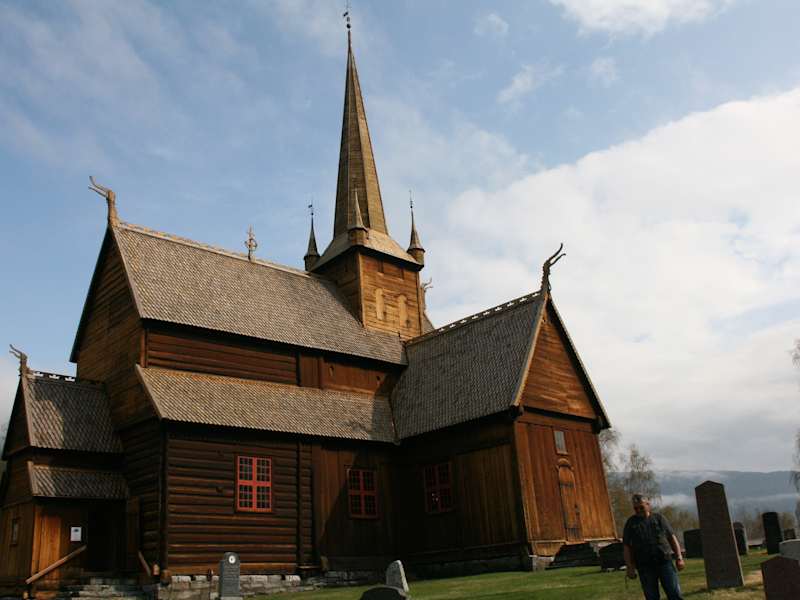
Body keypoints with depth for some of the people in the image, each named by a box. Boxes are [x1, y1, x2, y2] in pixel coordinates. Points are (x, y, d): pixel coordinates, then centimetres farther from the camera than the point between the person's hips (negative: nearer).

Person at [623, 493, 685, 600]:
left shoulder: (659, 518, 7)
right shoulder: (631, 523, 5)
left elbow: (672, 538, 9)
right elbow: (626, 547, 5)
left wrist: (679, 558, 1)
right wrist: (629, 567, -2)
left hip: (665, 562, 0)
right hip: (645, 566, 0)